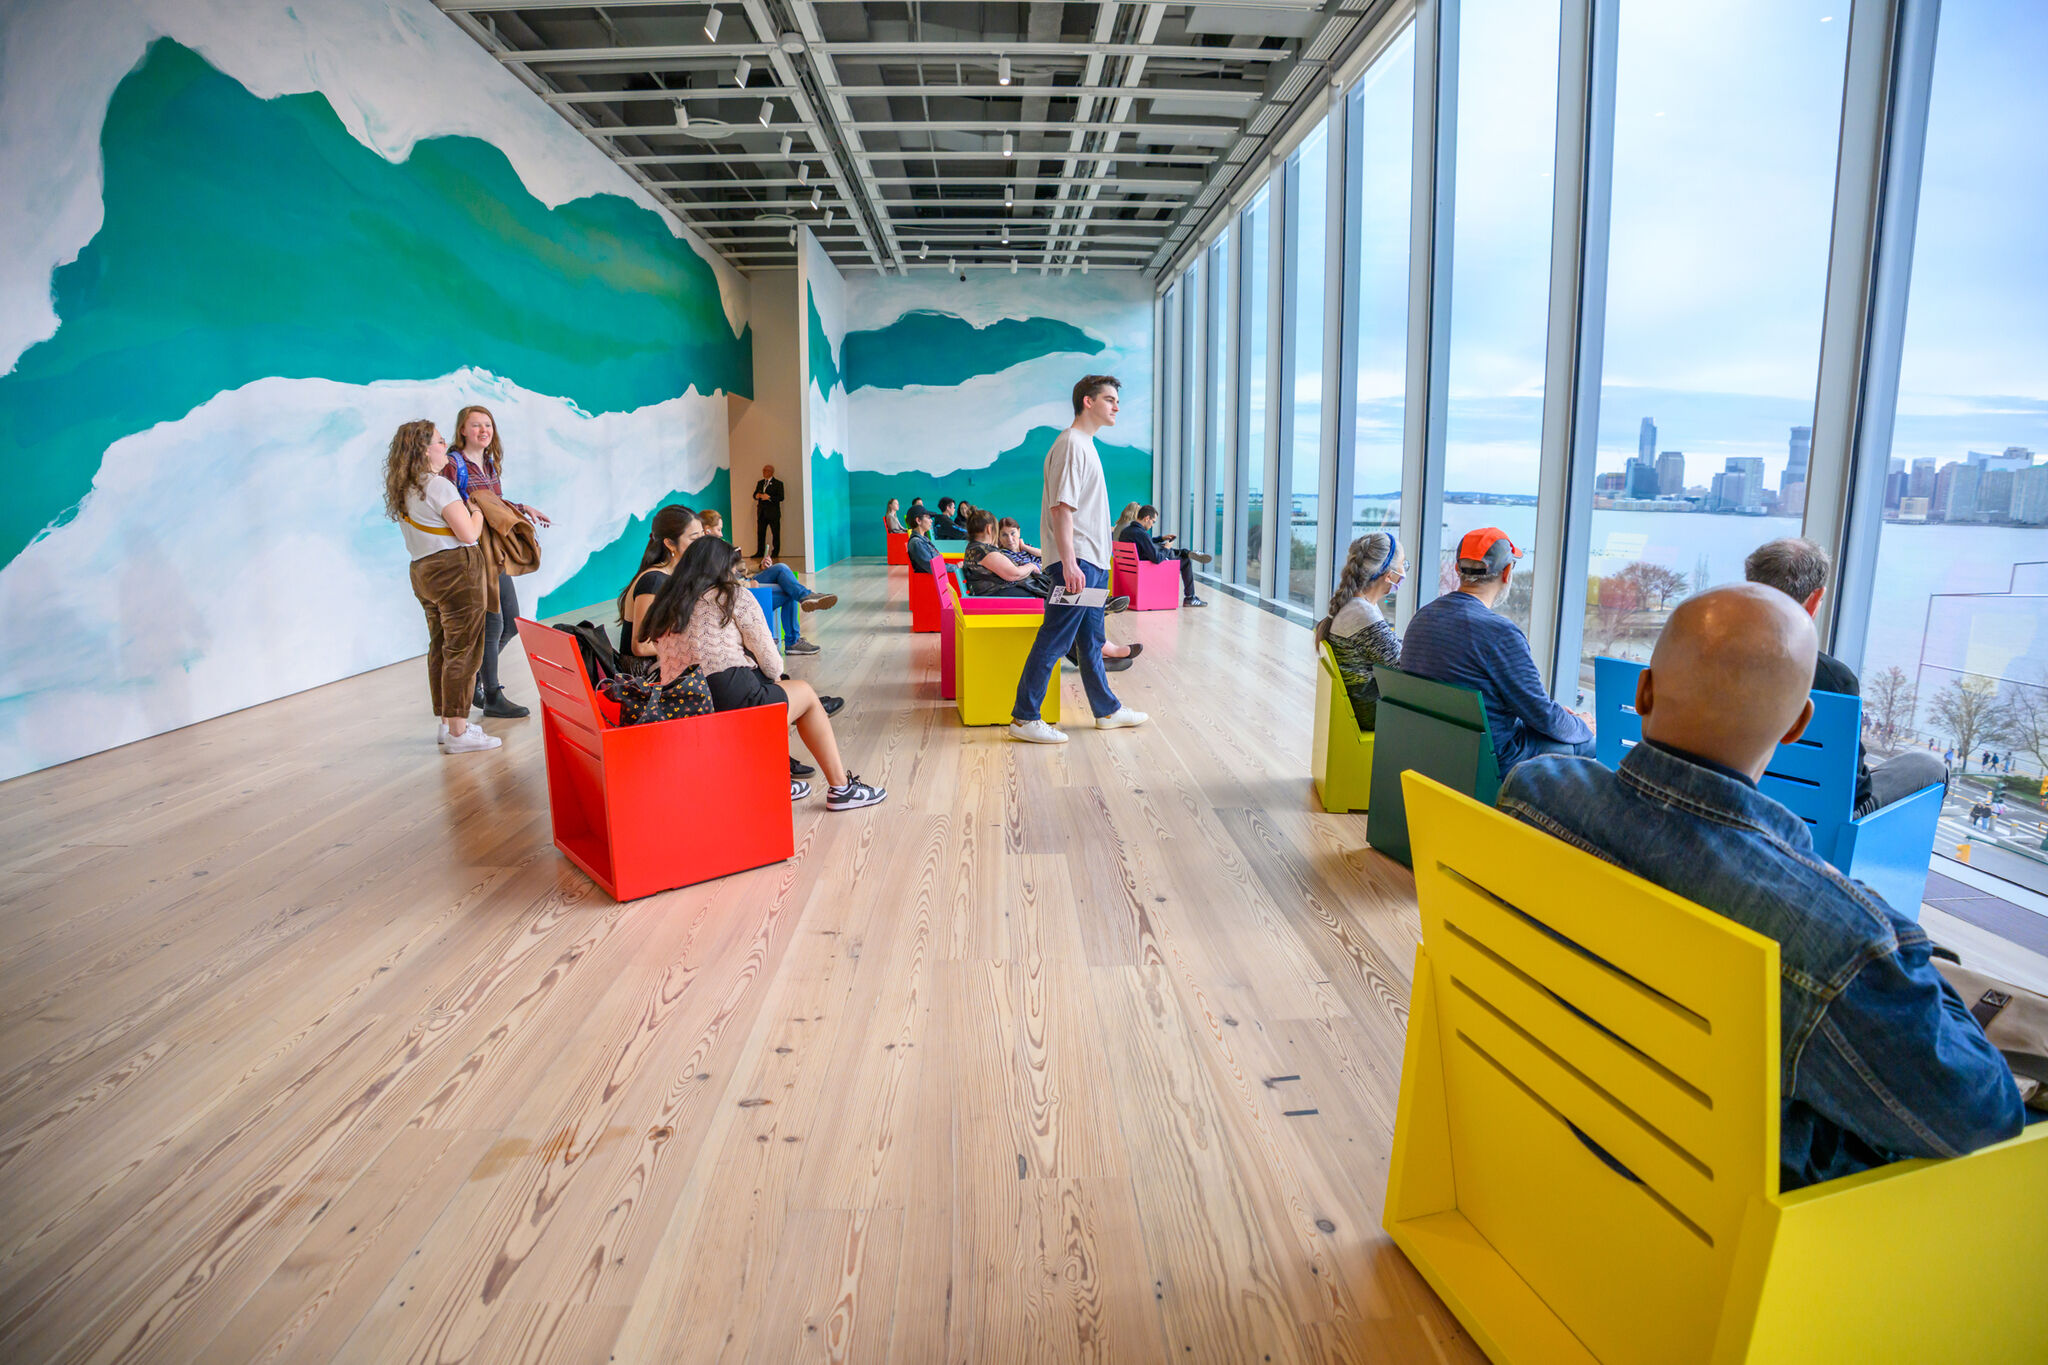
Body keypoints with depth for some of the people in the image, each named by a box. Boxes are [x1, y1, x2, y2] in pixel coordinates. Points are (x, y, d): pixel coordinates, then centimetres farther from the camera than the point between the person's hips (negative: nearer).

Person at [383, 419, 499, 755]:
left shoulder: (403, 491, 13)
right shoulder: (439, 486, -14)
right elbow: (469, 533, -16)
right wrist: (477, 510, 1)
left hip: (423, 572, 9)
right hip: (455, 569, -9)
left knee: (440, 648, 15)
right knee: (462, 651, -6)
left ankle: (447, 724, 23)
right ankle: (458, 732, -5)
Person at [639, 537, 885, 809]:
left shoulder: (663, 607, 16)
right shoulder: (735, 596, 0)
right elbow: (768, 658, 1)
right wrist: (775, 677, 23)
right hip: (734, 703, -6)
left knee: (762, 685, 33)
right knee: (806, 694, 19)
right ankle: (841, 789, 22)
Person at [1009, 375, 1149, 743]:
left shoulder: (1086, 444, 19)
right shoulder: (1071, 443, -12)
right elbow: (1061, 507, -20)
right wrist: (1069, 563, -25)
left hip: (1093, 561, 10)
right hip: (1077, 562, -10)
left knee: (1091, 640, 16)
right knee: (1054, 641, -8)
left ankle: (1107, 710, 25)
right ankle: (1024, 718, -2)